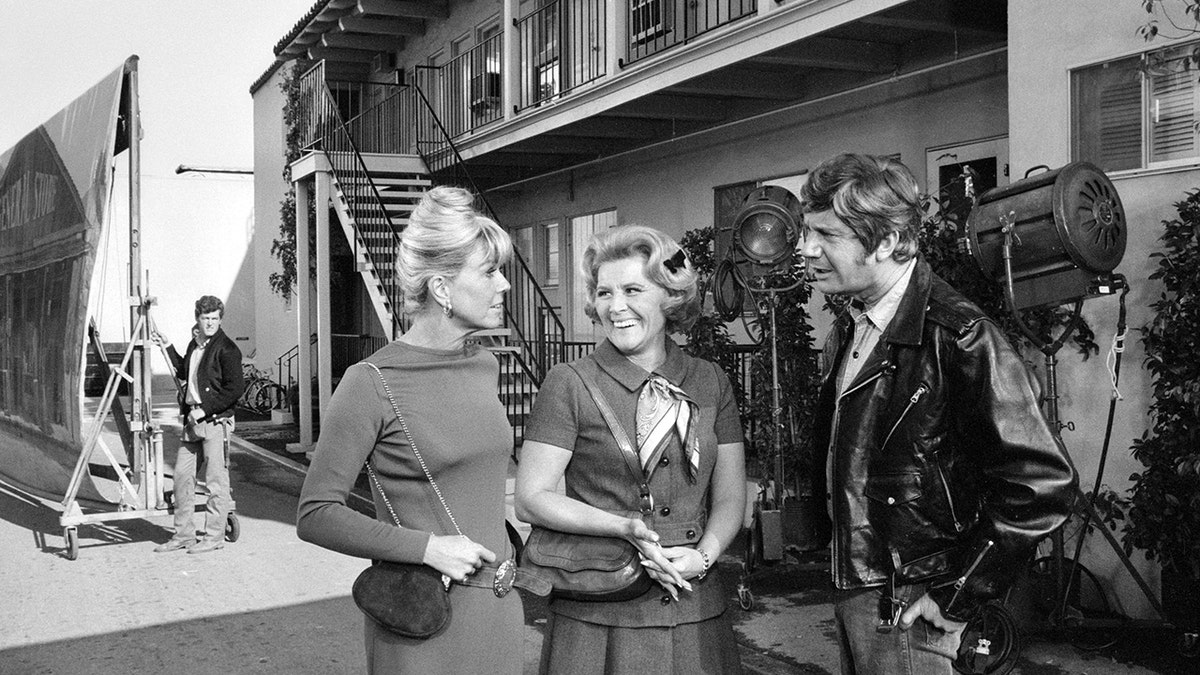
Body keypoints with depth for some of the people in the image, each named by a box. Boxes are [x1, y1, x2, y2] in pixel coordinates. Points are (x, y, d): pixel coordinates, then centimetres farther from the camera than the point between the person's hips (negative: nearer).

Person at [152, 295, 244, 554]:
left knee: (216, 480, -2)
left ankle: (214, 537, 7)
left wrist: (205, 409, -16)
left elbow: (235, 388, -17)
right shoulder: (194, 343, 14)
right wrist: (168, 347, 25)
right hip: (192, 420, 8)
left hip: (215, 421, -8)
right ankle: (182, 535, 20)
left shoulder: (226, 349, -10)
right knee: (181, 475, 10)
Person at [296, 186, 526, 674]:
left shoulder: (485, 366, 6)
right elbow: (315, 516, -12)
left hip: (499, 605, 6)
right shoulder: (372, 383, -13)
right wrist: (428, 548, -18)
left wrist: (511, 561, 14)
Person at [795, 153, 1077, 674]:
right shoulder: (846, 332, 7)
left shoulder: (958, 337, -19)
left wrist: (959, 597, -17)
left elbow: (1044, 484, -22)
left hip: (908, 609, -8)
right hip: (851, 593, 8)